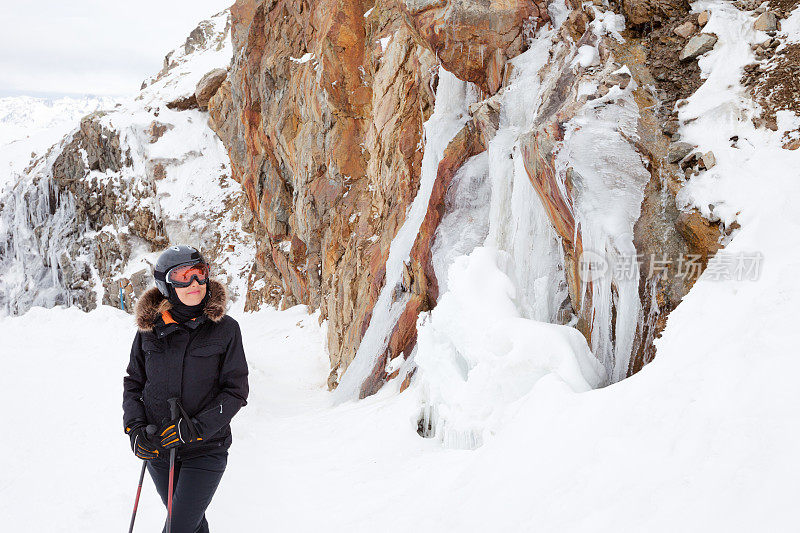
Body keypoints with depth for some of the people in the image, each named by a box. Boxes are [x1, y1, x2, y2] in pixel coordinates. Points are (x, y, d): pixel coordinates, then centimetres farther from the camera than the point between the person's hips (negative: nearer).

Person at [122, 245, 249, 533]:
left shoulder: (225, 328, -9)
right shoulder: (150, 328, -2)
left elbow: (236, 391, -8)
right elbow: (133, 383, 9)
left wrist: (197, 427, -19)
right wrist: (135, 428, -7)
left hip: (206, 448, -3)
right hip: (158, 447, 3)